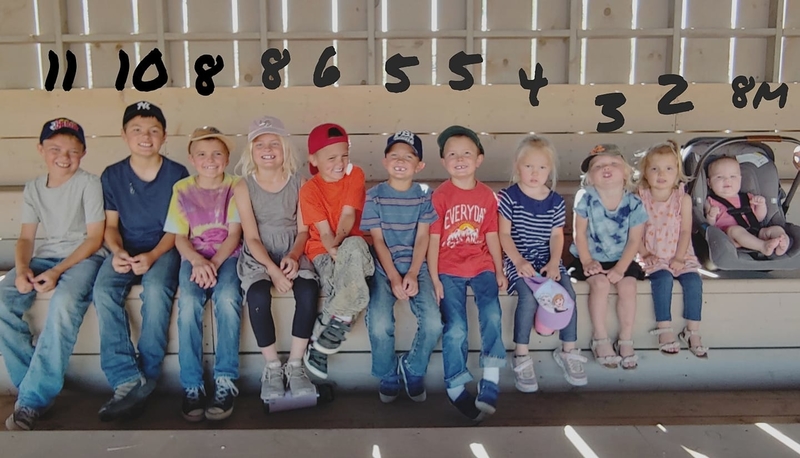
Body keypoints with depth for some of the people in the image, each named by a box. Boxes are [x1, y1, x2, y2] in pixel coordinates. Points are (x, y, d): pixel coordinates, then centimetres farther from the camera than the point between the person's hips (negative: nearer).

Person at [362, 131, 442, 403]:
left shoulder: (425, 195, 4)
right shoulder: (374, 196, 0)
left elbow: (422, 237, -1)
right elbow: (377, 240, -4)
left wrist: (412, 274, -14)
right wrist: (393, 278, -14)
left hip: (416, 267, 1)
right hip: (384, 268, -1)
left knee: (433, 323, -20)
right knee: (379, 324, -23)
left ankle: (413, 370, 10)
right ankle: (388, 375, 7)